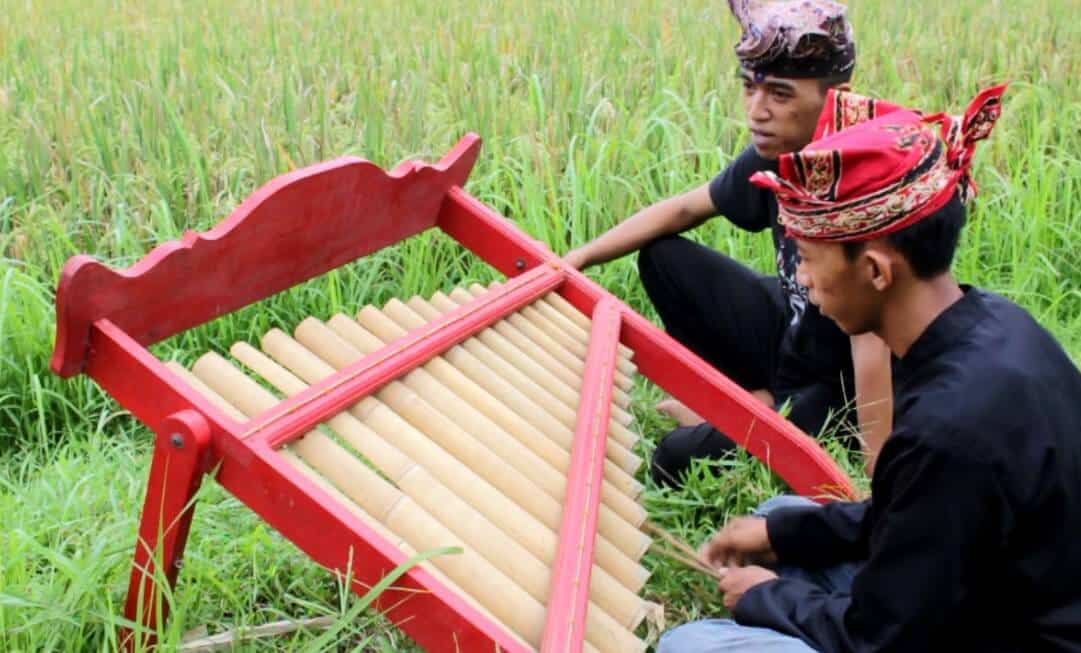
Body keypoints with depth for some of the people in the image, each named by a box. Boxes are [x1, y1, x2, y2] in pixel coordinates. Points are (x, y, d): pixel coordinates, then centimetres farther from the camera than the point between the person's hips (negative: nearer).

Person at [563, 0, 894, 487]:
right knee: (663, 256, 4)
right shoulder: (774, 157, -9)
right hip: (791, 333, 7)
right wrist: (577, 259, -1)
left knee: (678, 459, -21)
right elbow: (684, 209, 8)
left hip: (842, 389, -7)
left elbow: (871, 342, -38)